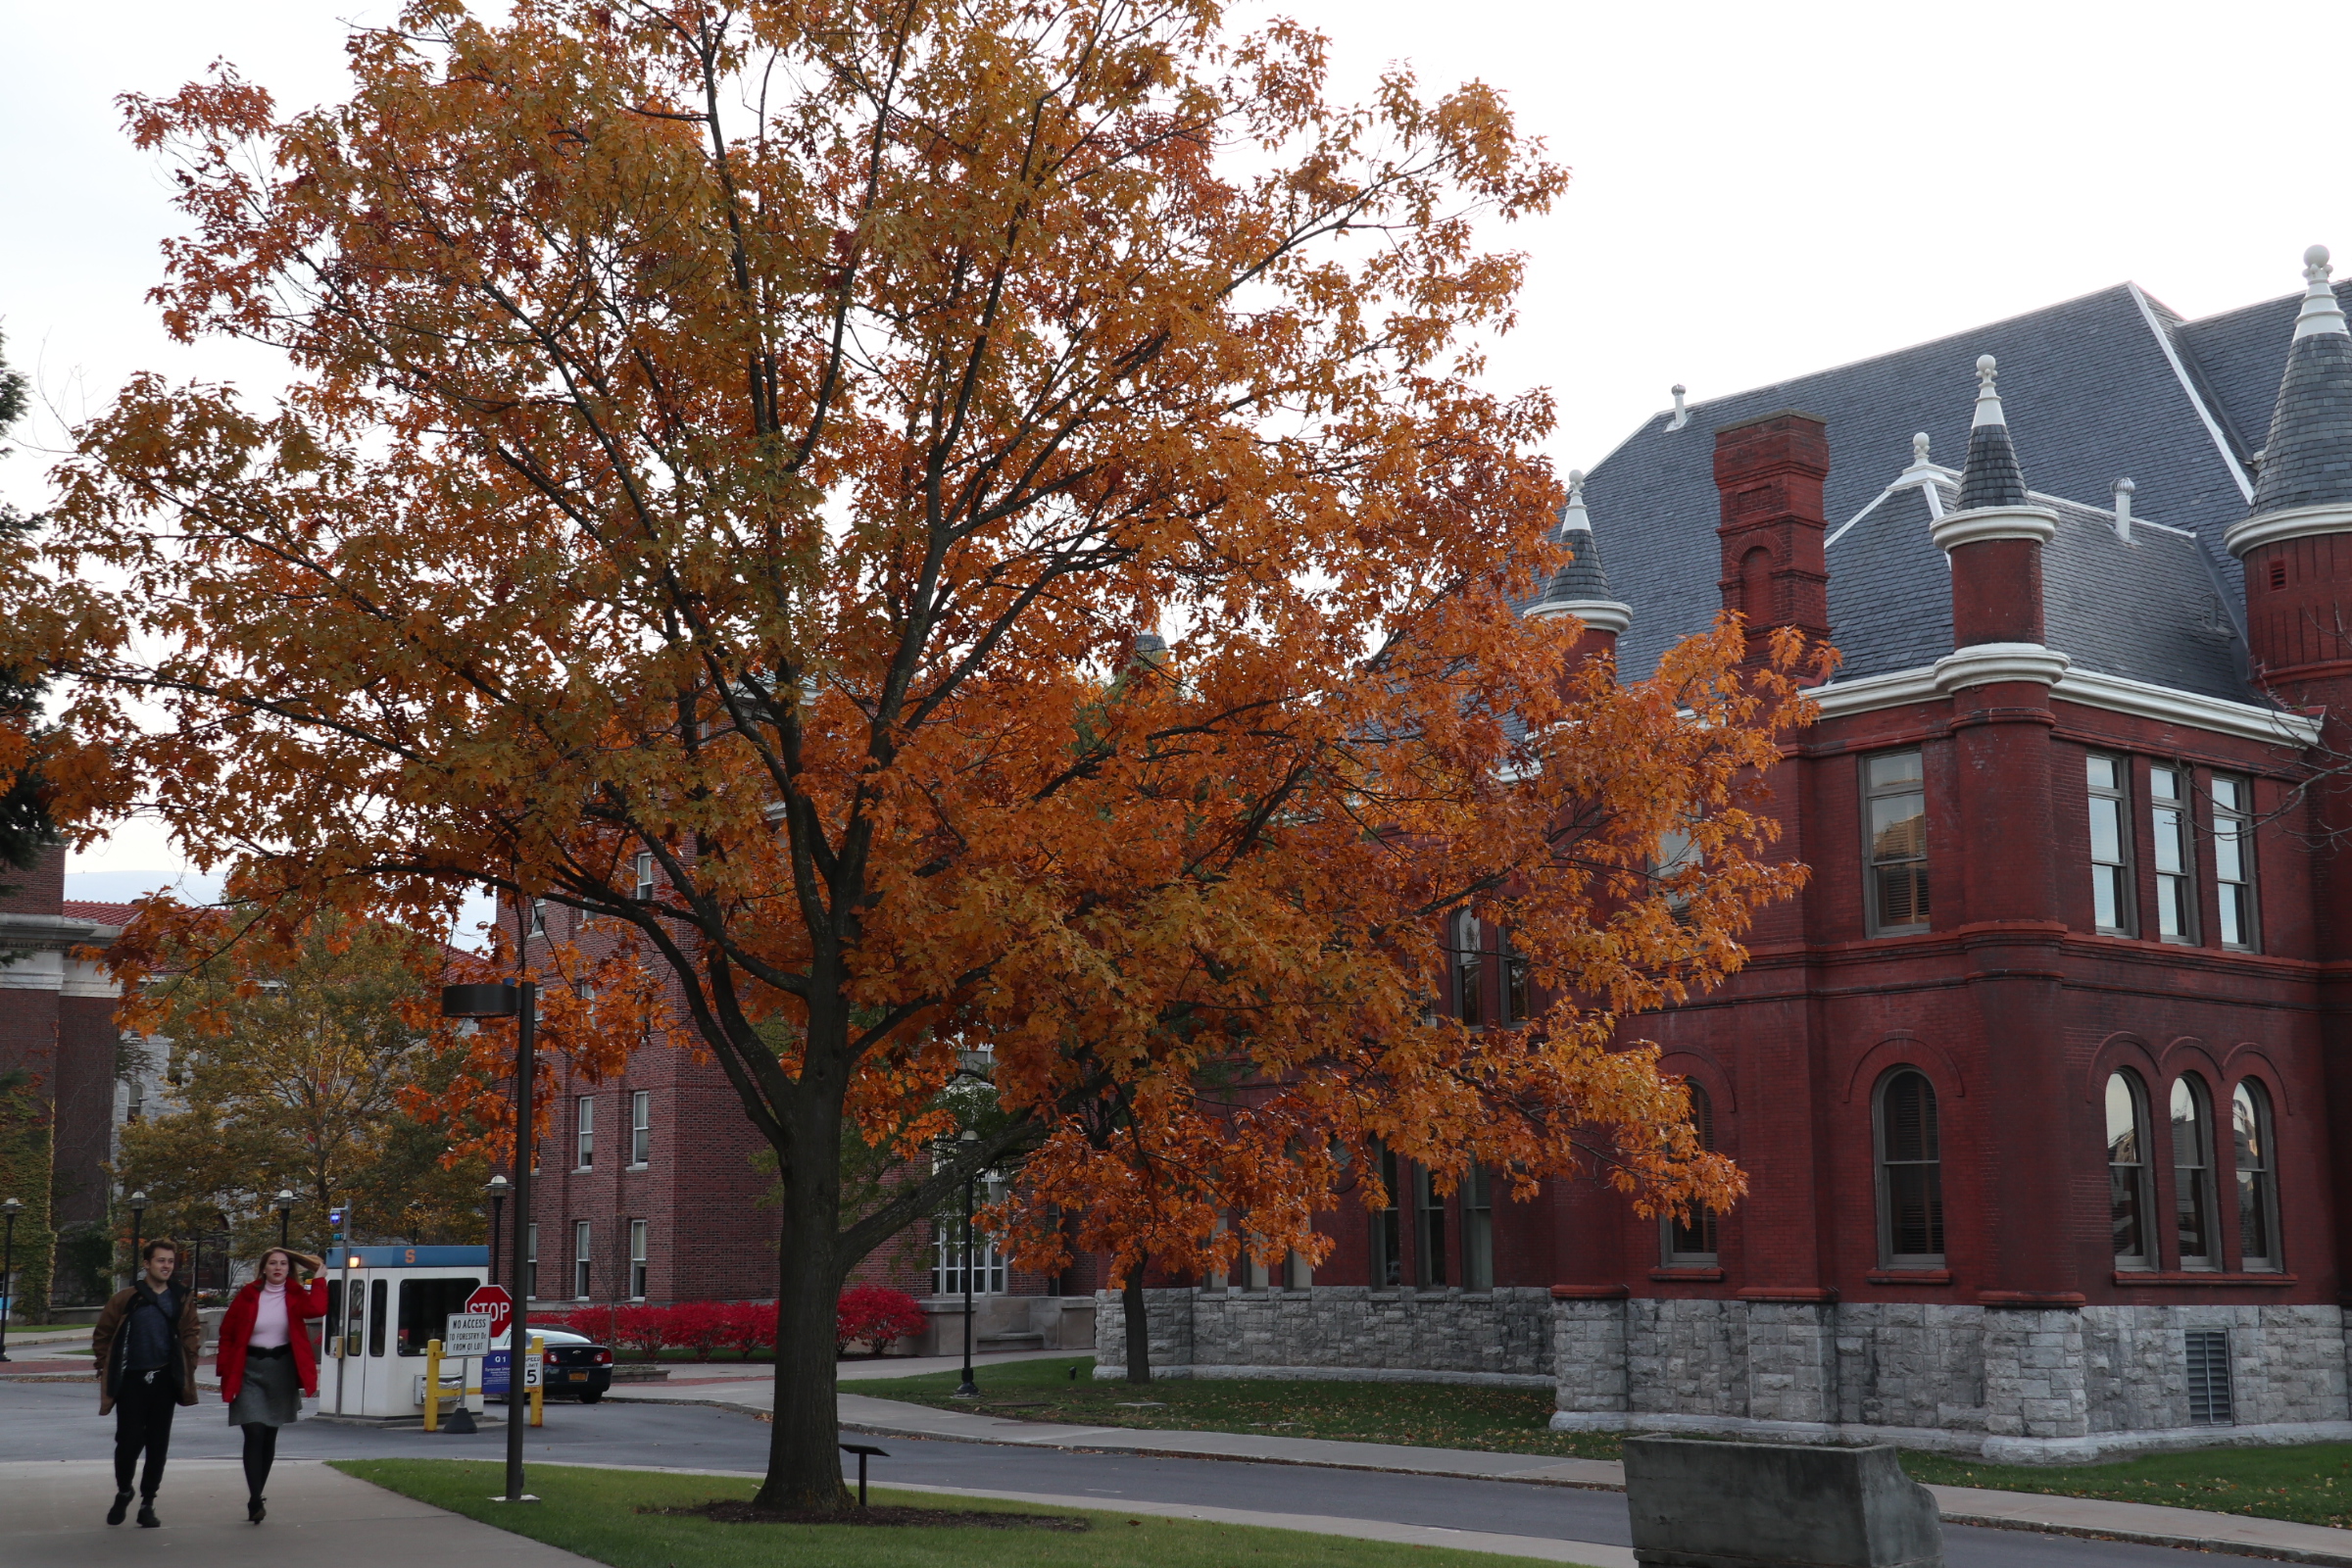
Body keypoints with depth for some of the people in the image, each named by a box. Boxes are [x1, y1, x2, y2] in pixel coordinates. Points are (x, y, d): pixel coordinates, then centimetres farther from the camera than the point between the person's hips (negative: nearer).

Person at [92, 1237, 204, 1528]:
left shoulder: (182, 1299, 6)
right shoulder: (126, 1298, -1)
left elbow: (191, 1333, 13)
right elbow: (102, 1334, 4)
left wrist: (187, 1366, 3)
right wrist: (105, 1367, 0)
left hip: (163, 1380, 2)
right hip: (130, 1381, -2)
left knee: (158, 1445, 4)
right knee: (129, 1441, -4)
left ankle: (147, 1503, 13)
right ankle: (123, 1492, 22)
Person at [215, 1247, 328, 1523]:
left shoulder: (295, 1295, 1)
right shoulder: (248, 1295, -3)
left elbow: (316, 1308, -20)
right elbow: (227, 1333, 2)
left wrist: (319, 1279, -13)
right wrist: (227, 1371, -3)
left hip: (282, 1371, 3)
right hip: (250, 1369, -3)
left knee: (270, 1435, 11)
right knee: (254, 1434, -13)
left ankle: (256, 1497, 23)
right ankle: (255, 1502, -16)